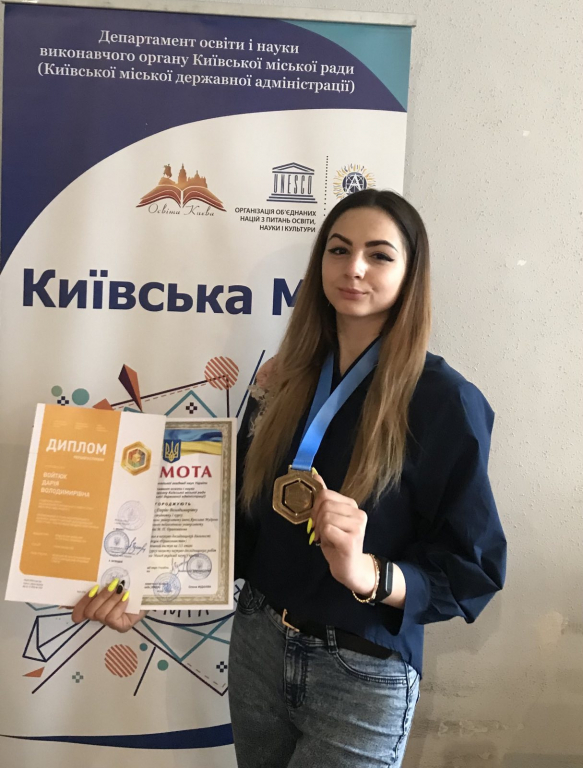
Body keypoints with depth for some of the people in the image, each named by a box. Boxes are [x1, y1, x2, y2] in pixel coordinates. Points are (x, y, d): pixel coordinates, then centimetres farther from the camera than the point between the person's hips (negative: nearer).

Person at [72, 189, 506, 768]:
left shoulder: (446, 402, -16)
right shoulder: (283, 380, -2)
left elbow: (471, 572, -13)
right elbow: (244, 518, 5)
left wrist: (366, 573, -29)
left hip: (363, 676, -4)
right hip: (257, 643, 5)